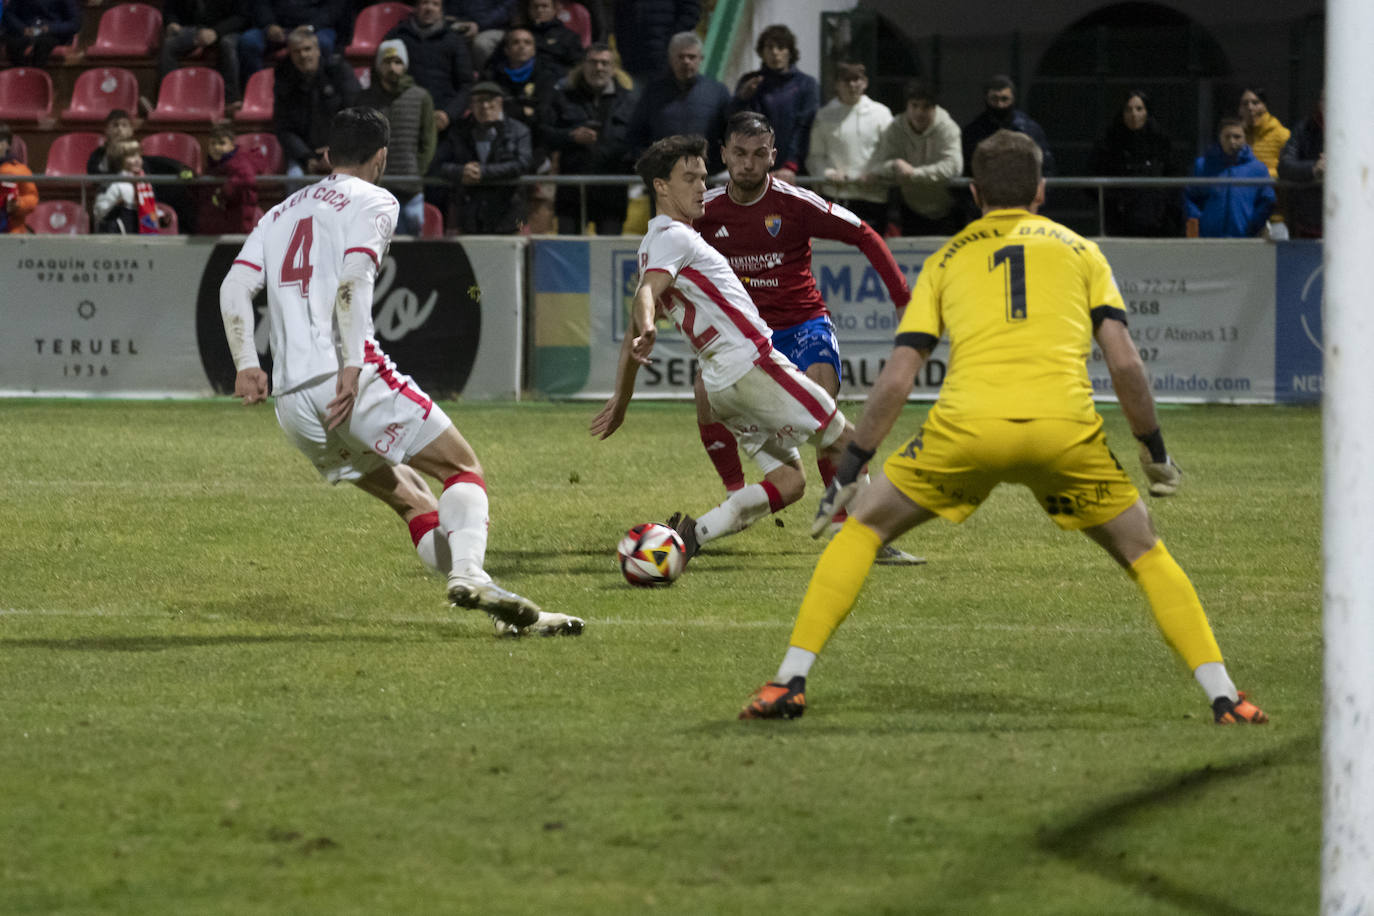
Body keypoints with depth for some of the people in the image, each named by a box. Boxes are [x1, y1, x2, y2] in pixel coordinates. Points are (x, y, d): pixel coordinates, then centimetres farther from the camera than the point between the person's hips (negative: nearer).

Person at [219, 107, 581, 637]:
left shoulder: (280, 214, 26)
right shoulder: (373, 201, 6)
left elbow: (234, 287, 13)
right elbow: (353, 280, -12)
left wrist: (246, 364, 4)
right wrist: (352, 367, -19)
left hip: (291, 403, 7)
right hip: (353, 381, -7)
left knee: (412, 499, 13)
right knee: (463, 469, 1)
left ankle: (507, 614, 5)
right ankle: (469, 572, -27)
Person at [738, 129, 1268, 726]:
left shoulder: (947, 258, 23)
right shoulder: (1078, 250, 22)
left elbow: (896, 379, 17)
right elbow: (1125, 363, 11)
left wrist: (849, 472, 23)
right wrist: (1155, 453, 22)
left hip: (967, 425, 0)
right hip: (1065, 427, 0)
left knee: (865, 527, 20)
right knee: (1143, 551, 19)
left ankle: (789, 682, 11)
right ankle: (1223, 696, 8)